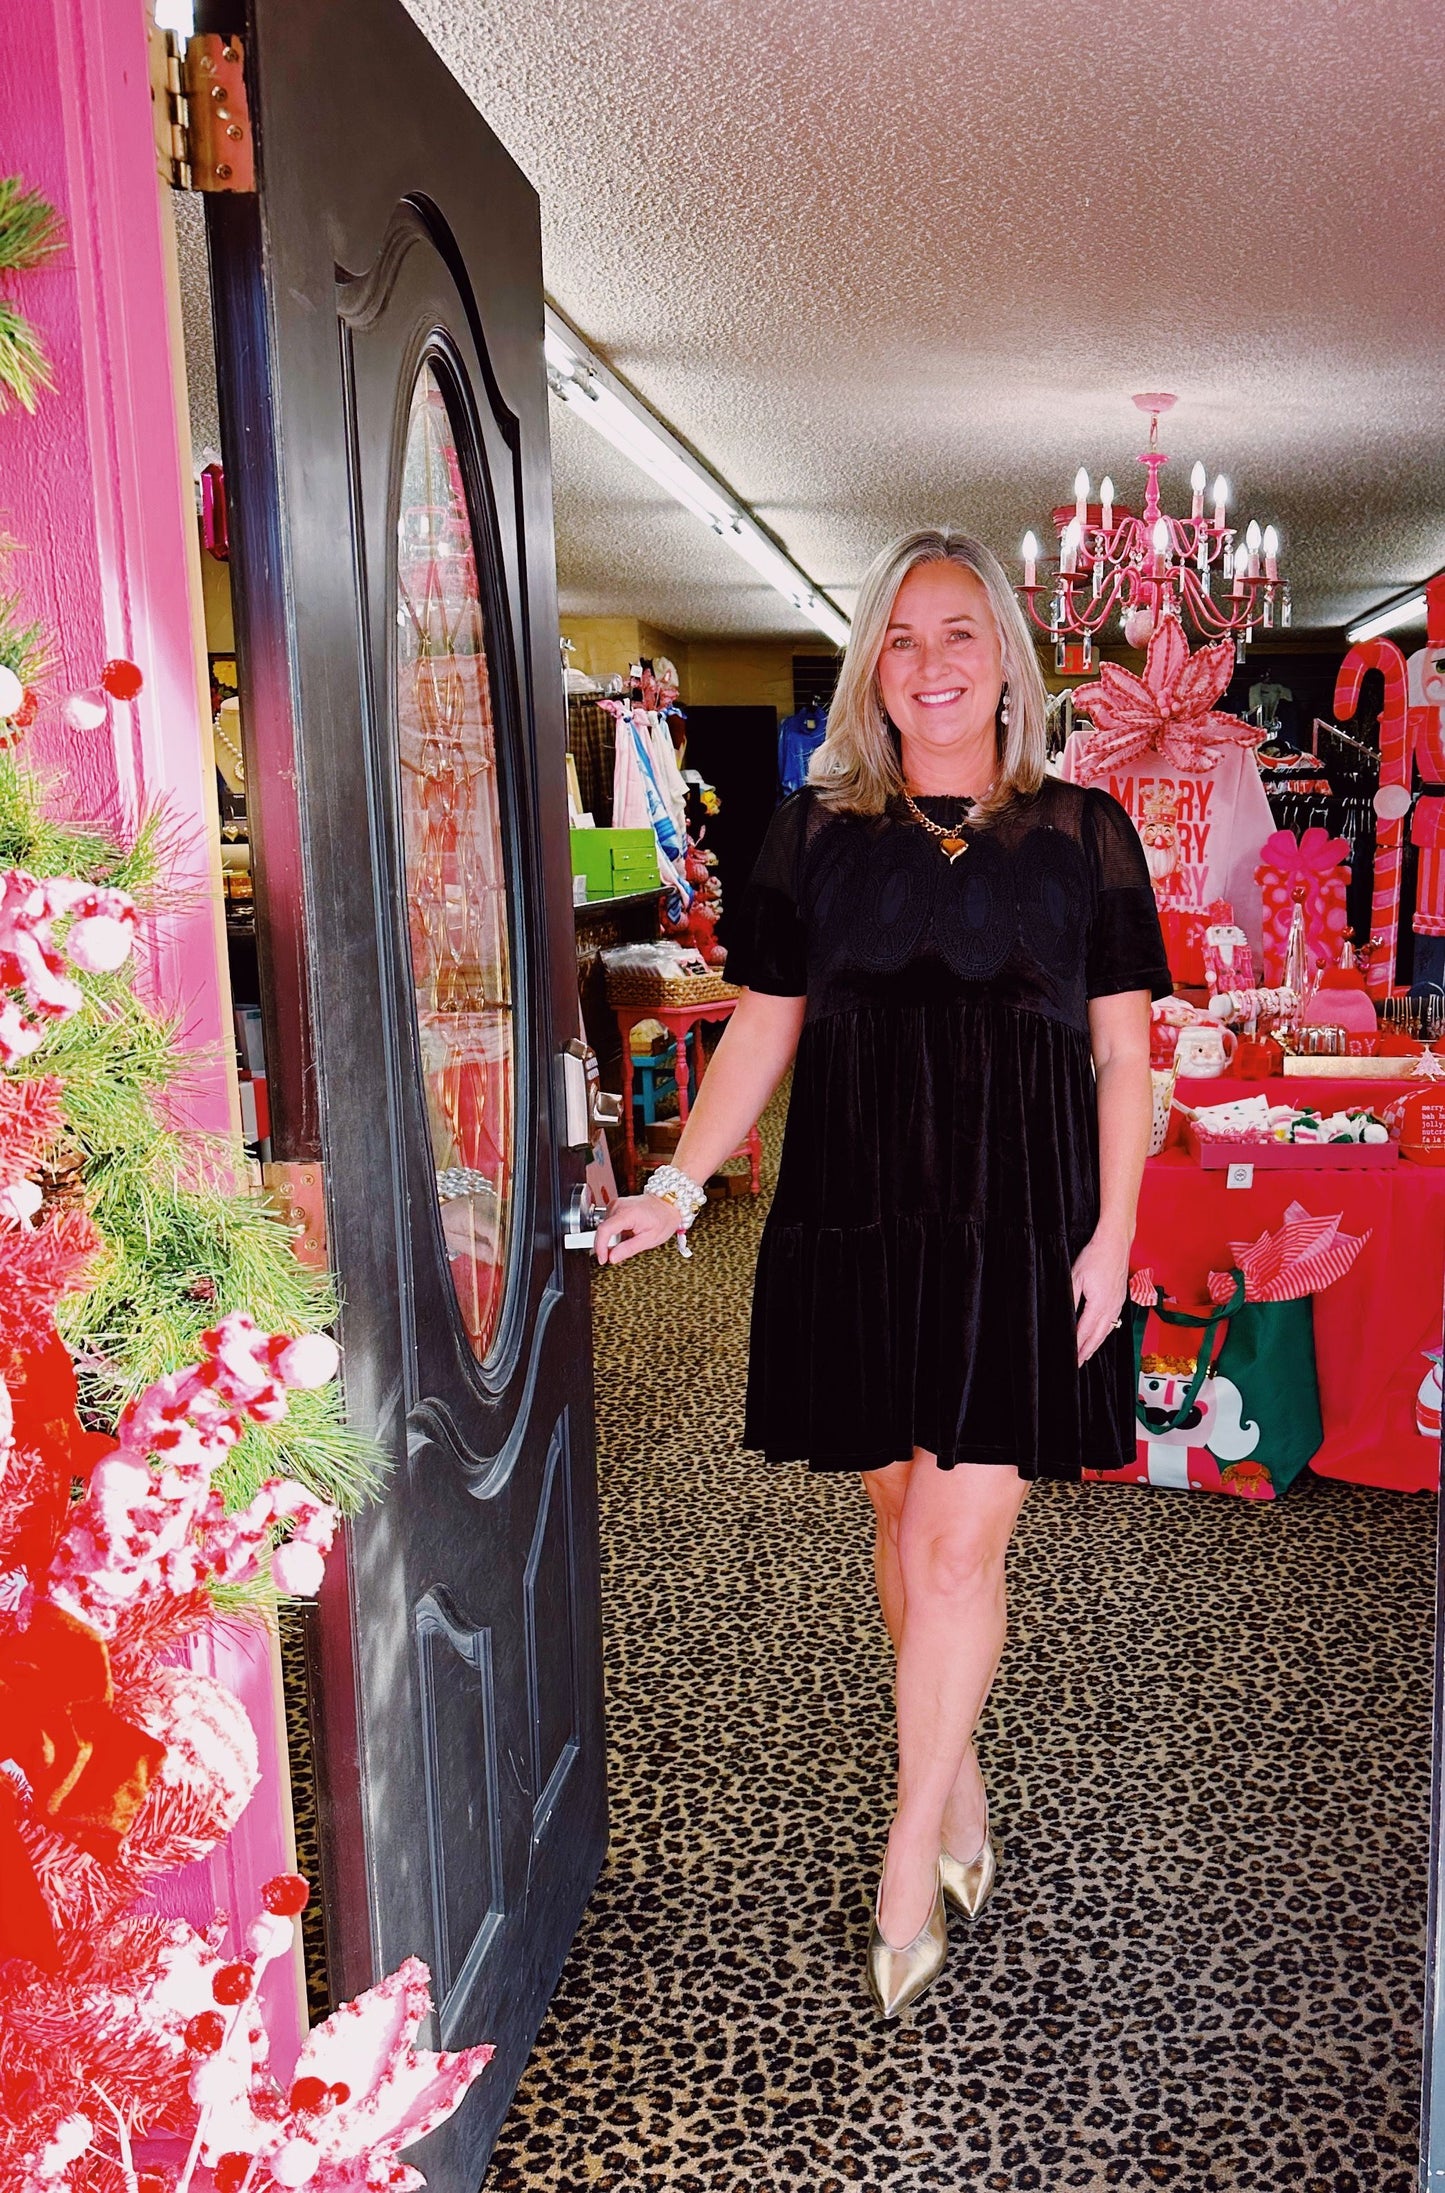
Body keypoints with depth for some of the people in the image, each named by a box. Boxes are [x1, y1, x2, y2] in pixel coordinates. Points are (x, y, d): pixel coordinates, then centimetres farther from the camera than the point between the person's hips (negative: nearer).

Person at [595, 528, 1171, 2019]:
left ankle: (909, 1866, 14)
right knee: (901, 1517, 12)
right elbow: (762, 1028, 7)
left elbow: (1122, 1055, 4)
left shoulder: (1082, 835, 3)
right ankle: (957, 1786, 34)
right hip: (856, 1221, 2)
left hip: (1018, 1228, -1)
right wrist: (679, 1185, -3)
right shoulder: (813, 832, 6)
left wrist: (1110, 1239, -3)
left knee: (959, 1539, -3)